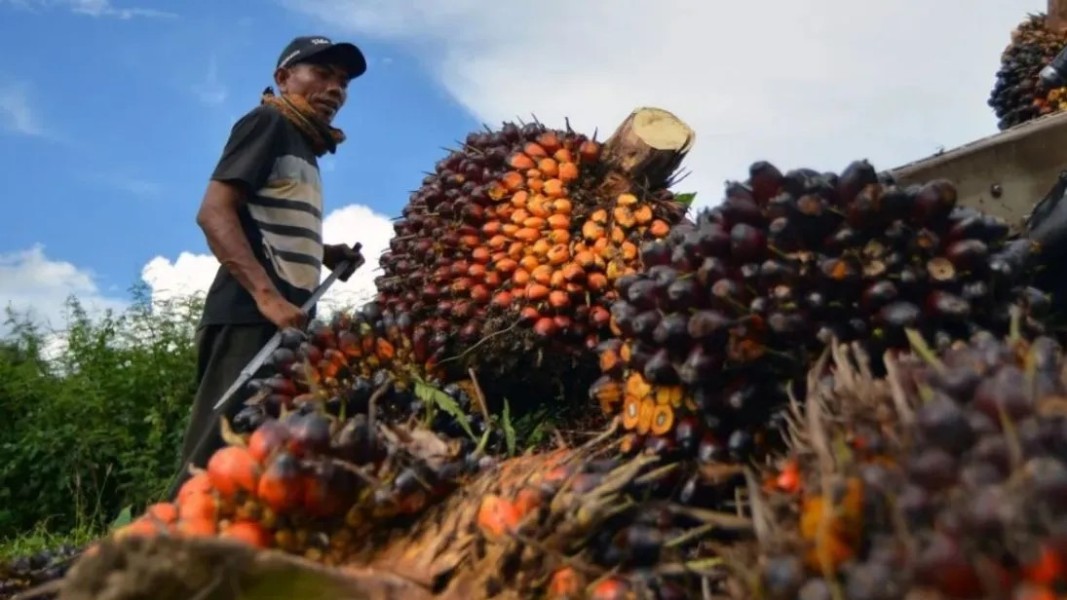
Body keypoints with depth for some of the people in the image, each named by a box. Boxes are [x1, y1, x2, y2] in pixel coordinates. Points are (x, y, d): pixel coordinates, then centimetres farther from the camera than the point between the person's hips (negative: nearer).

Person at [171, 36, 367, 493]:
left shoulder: (303, 149, 26)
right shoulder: (268, 124, 2)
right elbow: (214, 212, -12)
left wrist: (323, 254, 13)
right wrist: (267, 296, -23)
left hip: (285, 325, 9)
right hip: (250, 320, -9)